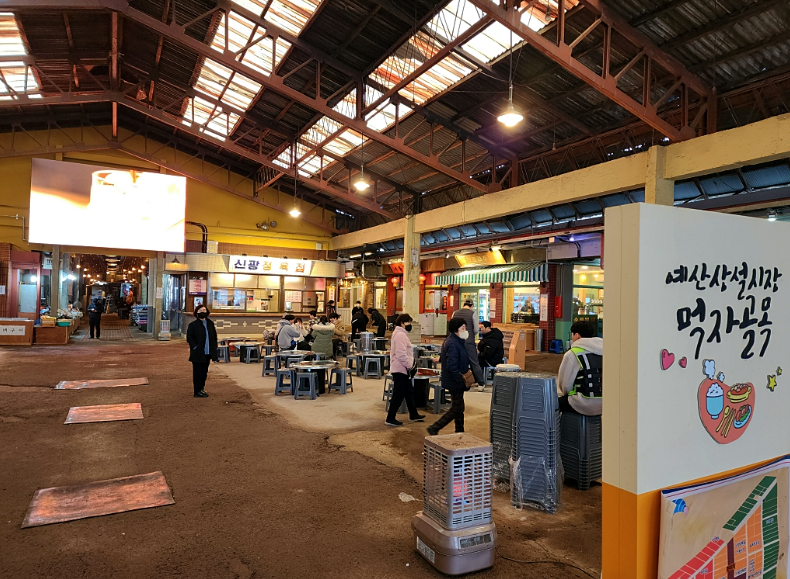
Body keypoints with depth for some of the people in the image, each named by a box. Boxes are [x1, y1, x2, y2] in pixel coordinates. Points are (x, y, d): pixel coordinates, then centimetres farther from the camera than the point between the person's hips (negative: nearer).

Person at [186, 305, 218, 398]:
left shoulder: (210, 324, 11)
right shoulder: (193, 325, -5)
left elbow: (214, 336, 16)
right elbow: (189, 338, -7)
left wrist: (213, 348, 8)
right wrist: (195, 347, -15)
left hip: (207, 353, 6)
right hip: (198, 354, -5)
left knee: (204, 372, 12)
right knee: (197, 373, 0)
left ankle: (201, 389, 23)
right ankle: (197, 391, 6)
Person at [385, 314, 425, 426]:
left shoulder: (401, 334, 16)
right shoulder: (400, 335, -18)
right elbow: (401, 354, -26)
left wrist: (409, 363, 14)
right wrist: (409, 365, -19)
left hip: (402, 369, 11)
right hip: (400, 369, -11)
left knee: (408, 393, 19)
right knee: (398, 394, -5)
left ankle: (413, 415, 31)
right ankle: (390, 419, 2)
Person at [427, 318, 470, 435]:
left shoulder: (452, 341, 9)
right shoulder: (453, 344, -23)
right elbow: (451, 366, -28)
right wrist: (461, 380, -19)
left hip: (455, 381, 10)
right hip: (455, 381, -10)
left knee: (459, 407, 18)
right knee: (457, 409, -1)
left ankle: (460, 432, 30)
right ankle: (434, 428, 4)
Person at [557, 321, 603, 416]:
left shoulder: (572, 354, -10)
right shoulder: (601, 350, 5)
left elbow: (565, 385, -5)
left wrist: (570, 393, 17)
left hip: (585, 407, -6)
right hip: (604, 406, 6)